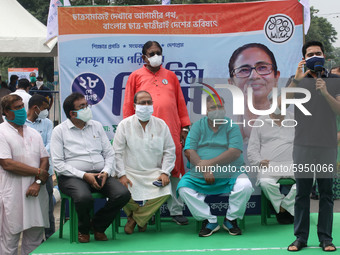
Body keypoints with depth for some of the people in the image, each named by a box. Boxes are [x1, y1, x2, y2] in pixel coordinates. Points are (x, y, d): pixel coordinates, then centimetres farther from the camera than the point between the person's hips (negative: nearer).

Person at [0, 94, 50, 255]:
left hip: (36, 191, 6)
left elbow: (45, 160, 9)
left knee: (35, 238, 8)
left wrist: (37, 183, -9)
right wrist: (38, 172, -8)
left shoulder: (33, 133, 16)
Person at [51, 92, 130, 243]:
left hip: (100, 175, 4)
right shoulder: (59, 131, 3)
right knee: (84, 198, -38)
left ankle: (98, 226, 3)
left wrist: (105, 172, -6)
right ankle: (83, 229, -2)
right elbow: (58, 163, -5)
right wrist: (84, 175, -15)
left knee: (123, 194, -23)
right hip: (72, 177, -4)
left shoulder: (97, 126, 16)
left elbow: (109, 154, 15)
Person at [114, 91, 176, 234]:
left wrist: (165, 172, -5)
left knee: (165, 192, -27)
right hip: (130, 172, -1)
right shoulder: (124, 125, 2)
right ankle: (143, 215, 7)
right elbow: (117, 152, -1)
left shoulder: (161, 125, 7)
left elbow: (170, 151, 8)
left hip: (154, 172, 1)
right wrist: (122, 175, -13)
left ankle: (136, 218, -1)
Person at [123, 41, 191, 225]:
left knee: (174, 171, 2)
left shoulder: (170, 76, 16)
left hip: (171, 131, 2)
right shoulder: (136, 77, 9)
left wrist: (184, 127, 9)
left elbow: (180, 103, 16)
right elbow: (128, 106, 7)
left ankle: (176, 211, 8)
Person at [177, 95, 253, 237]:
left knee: (245, 186, -28)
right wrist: (204, 169, -18)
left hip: (230, 173, -1)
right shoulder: (198, 126, 9)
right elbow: (189, 151, -3)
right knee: (183, 188, -24)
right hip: (199, 175, 1)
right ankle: (209, 221, -10)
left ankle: (231, 220, -3)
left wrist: (210, 163, -17)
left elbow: (235, 152, -9)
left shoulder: (232, 126, 5)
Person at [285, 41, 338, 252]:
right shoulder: (298, 80, 7)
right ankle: (301, 237, 8)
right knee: (302, 193, 2)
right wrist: (296, 80, -18)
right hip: (303, 145, 0)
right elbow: (281, 103, -8)